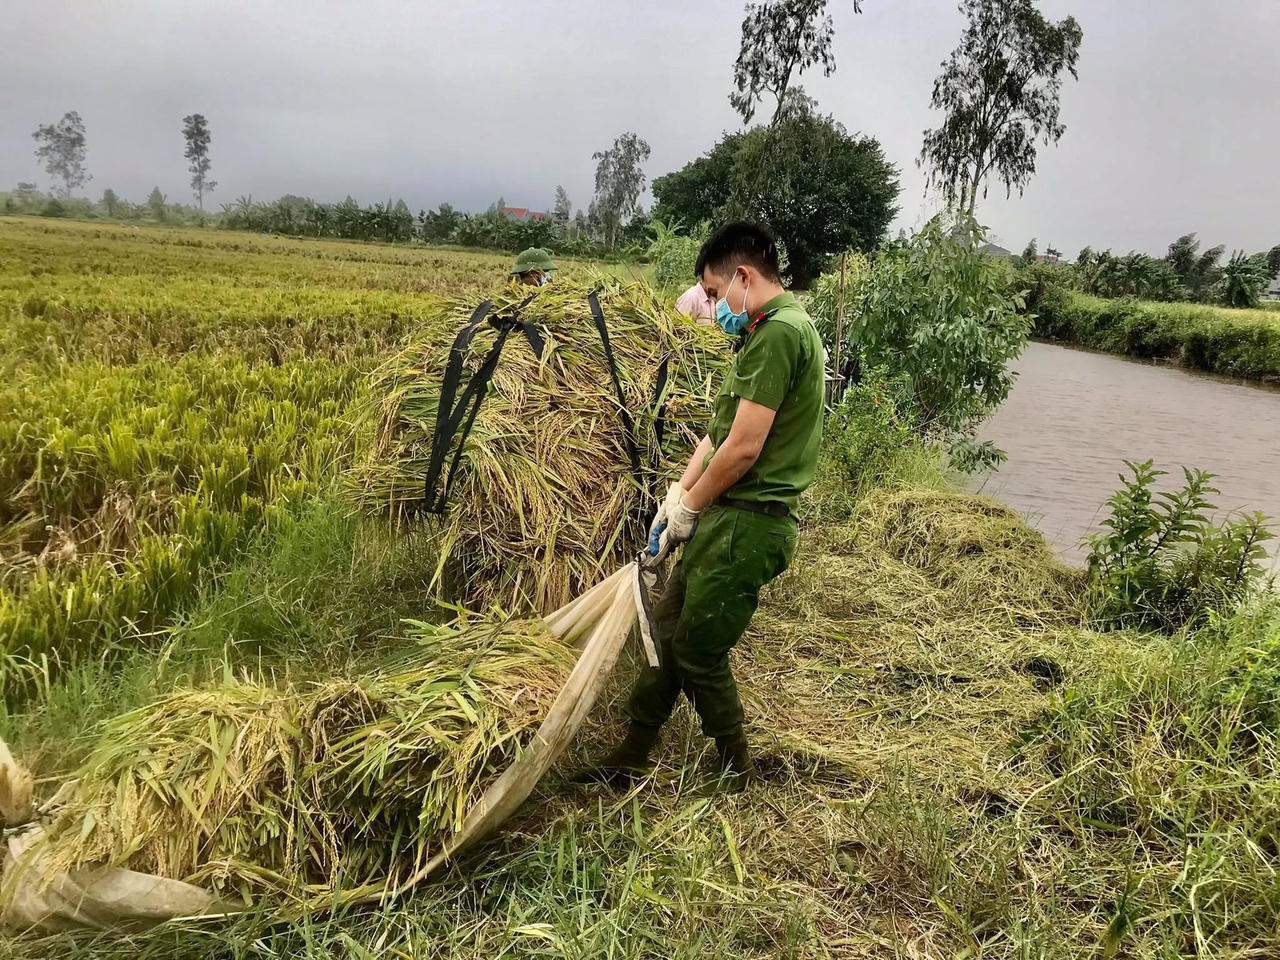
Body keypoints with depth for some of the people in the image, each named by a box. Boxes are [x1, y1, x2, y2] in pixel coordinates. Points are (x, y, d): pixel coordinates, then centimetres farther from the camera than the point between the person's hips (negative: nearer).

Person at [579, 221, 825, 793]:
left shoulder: (778, 332, -18)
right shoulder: (766, 332, 16)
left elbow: (743, 447, -21)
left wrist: (690, 508, -7)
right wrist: (680, 491, 9)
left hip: (748, 525, -10)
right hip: (729, 516, 10)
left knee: (698, 651, 4)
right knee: (667, 628, 16)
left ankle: (735, 769, 26)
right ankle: (633, 756, 31)